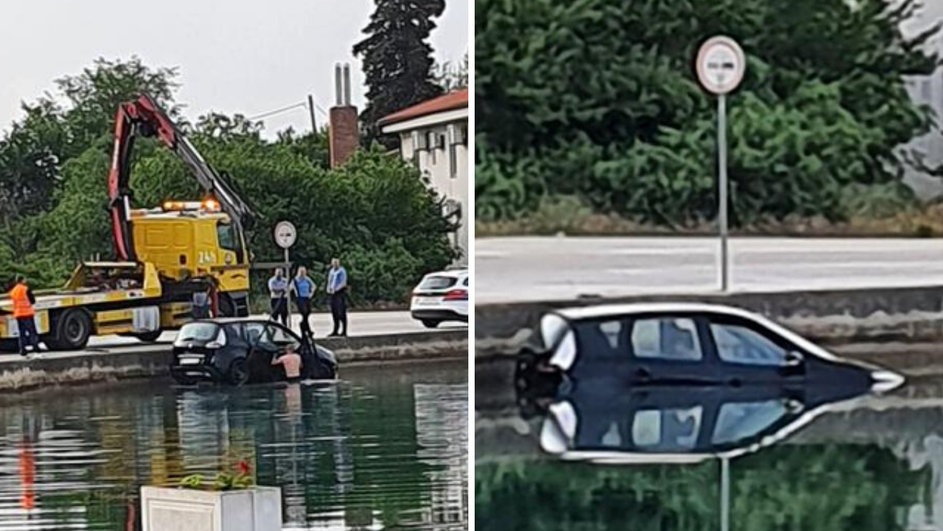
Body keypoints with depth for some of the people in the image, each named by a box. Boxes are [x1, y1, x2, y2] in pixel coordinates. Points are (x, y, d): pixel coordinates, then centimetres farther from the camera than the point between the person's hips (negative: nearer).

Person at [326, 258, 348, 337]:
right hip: (333, 294, 7)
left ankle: (344, 331, -7)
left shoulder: (342, 271, -6)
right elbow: (329, 282, 21)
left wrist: (335, 289, -18)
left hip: (340, 293, -7)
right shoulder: (331, 271, 15)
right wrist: (329, 289, 1)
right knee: (334, 312, 5)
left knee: (341, 312, -8)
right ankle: (336, 331, 9)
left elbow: (343, 283, -13)